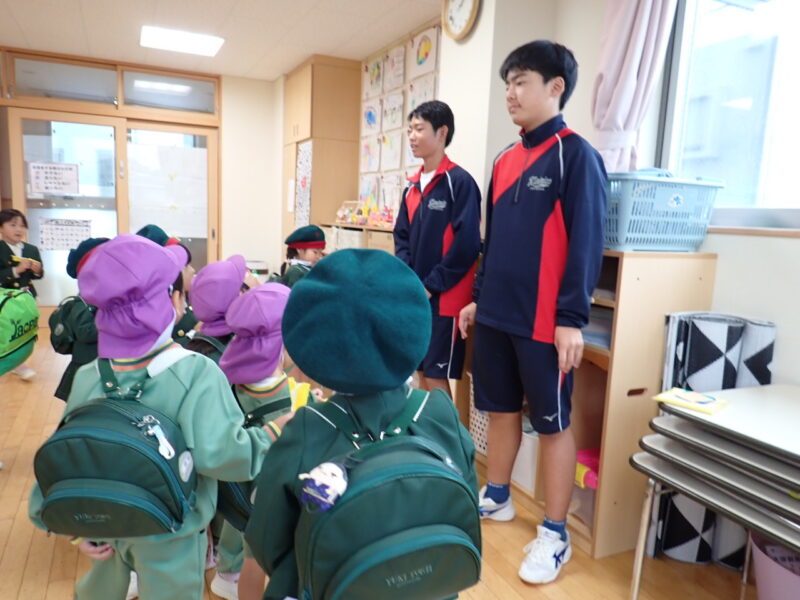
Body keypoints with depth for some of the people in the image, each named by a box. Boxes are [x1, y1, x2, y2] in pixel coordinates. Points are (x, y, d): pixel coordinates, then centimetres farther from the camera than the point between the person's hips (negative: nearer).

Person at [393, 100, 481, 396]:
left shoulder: (460, 182, -11)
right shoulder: (413, 185, 12)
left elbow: (466, 245, -17)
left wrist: (431, 286, -14)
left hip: (444, 298, -7)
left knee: (436, 377, 0)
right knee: (420, 372, 15)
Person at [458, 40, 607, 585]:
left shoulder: (576, 155, -7)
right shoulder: (505, 160, 13)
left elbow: (586, 241, -12)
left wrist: (572, 318, -16)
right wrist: (479, 297, 16)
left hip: (544, 321, -7)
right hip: (496, 315, 7)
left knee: (553, 423, 5)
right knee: (501, 409, 17)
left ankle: (555, 535, 20)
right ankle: (496, 498, 36)